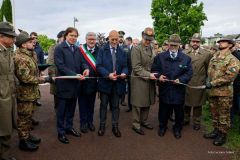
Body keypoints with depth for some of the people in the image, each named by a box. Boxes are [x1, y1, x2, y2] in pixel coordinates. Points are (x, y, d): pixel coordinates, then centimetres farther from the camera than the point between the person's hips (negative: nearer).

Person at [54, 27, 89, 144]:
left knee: (71, 108, 17)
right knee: (62, 109, 7)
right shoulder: (59, 48, -8)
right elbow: (60, 66, -17)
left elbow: (82, 62, 8)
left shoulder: (77, 49, 12)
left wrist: (86, 68, -16)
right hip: (64, 84, -6)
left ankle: (69, 127, 33)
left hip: (75, 84, 6)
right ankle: (61, 132, 20)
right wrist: (75, 75, -24)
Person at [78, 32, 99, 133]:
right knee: (83, 103, 12)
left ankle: (90, 121, 34)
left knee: (91, 103, 17)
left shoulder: (99, 51, -2)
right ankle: (83, 123, 27)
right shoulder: (80, 50, -10)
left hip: (93, 82, 3)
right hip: (82, 81, -2)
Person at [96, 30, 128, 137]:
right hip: (105, 82, -2)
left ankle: (115, 126, 23)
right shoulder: (102, 50, -1)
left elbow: (125, 66, 6)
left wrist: (124, 73, -16)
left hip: (118, 83, 2)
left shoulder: (122, 52, 7)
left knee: (115, 106, 11)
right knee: (103, 105, 10)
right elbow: (98, 66, -9)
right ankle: (102, 125, 24)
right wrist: (108, 74, -23)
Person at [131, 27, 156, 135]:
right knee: (138, 104, 5)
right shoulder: (136, 49, -12)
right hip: (139, 80, -6)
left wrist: (154, 74, 1)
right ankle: (136, 125, 20)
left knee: (147, 103, 15)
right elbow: (136, 68, -17)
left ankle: (144, 121, 33)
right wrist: (148, 75, -21)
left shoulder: (151, 49, 9)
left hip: (149, 80, 7)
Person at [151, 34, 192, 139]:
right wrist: (158, 76, -18)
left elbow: (189, 73, -1)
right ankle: (162, 126, 35)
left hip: (179, 90, 0)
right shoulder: (160, 56, 2)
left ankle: (177, 128, 34)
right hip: (164, 90, 0)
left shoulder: (186, 58, 1)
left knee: (179, 111, 13)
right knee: (163, 110, 14)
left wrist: (181, 79, -18)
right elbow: (154, 70, 3)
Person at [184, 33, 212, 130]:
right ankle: (186, 119, 31)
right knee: (186, 103, 13)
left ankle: (196, 122, 26)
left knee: (197, 104, 10)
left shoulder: (207, 54, 0)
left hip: (199, 85, -1)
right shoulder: (184, 53, 3)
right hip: (185, 83, 1)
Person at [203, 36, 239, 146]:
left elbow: (229, 77, -20)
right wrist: (208, 83, 3)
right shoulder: (213, 57, 10)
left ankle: (222, 135, 21)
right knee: (214, 113, 18)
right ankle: (216, 131, 34)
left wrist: (213, 83, -21)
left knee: (224, 115, 6)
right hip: (212, 91, 7)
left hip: (224, 92, -6)